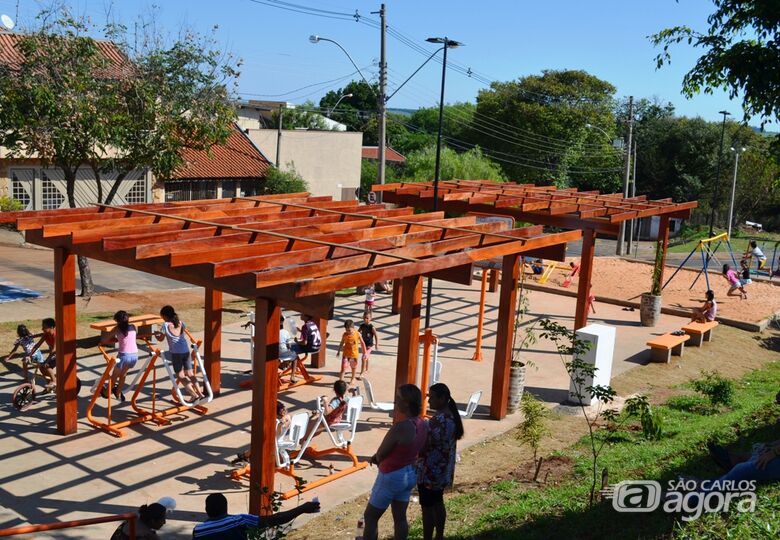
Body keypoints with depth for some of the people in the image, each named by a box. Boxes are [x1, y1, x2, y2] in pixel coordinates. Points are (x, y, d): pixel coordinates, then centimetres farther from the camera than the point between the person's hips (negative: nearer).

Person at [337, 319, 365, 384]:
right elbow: (342, 343, 6)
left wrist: (364, 353, -1)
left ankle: (353, 378, 43)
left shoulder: (357, 334, -13)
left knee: (353, 367, 21)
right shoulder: (345, 334, -10)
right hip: (346, 354, -1)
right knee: (343, 368, -11)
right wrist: (338, 351, 13)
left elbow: (362, 343, -3)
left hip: (354, 354, 1)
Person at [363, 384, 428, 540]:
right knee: (400, 517, 18)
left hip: (392, 476, -7)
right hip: (411, 474, 8)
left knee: (370, 517, 9)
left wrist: (378, 459, 5)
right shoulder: (422, 425, -3)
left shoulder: (400, 427, -29)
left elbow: (380, 454, -18)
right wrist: (378, 457, 4)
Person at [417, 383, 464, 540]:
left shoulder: (439, 420, -26)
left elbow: (423, 448, -25)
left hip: (430, 471, -9)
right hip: (443, 470, 9)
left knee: (427, 507, 3)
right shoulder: (451, 416, 4)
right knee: (437, 504, 20)